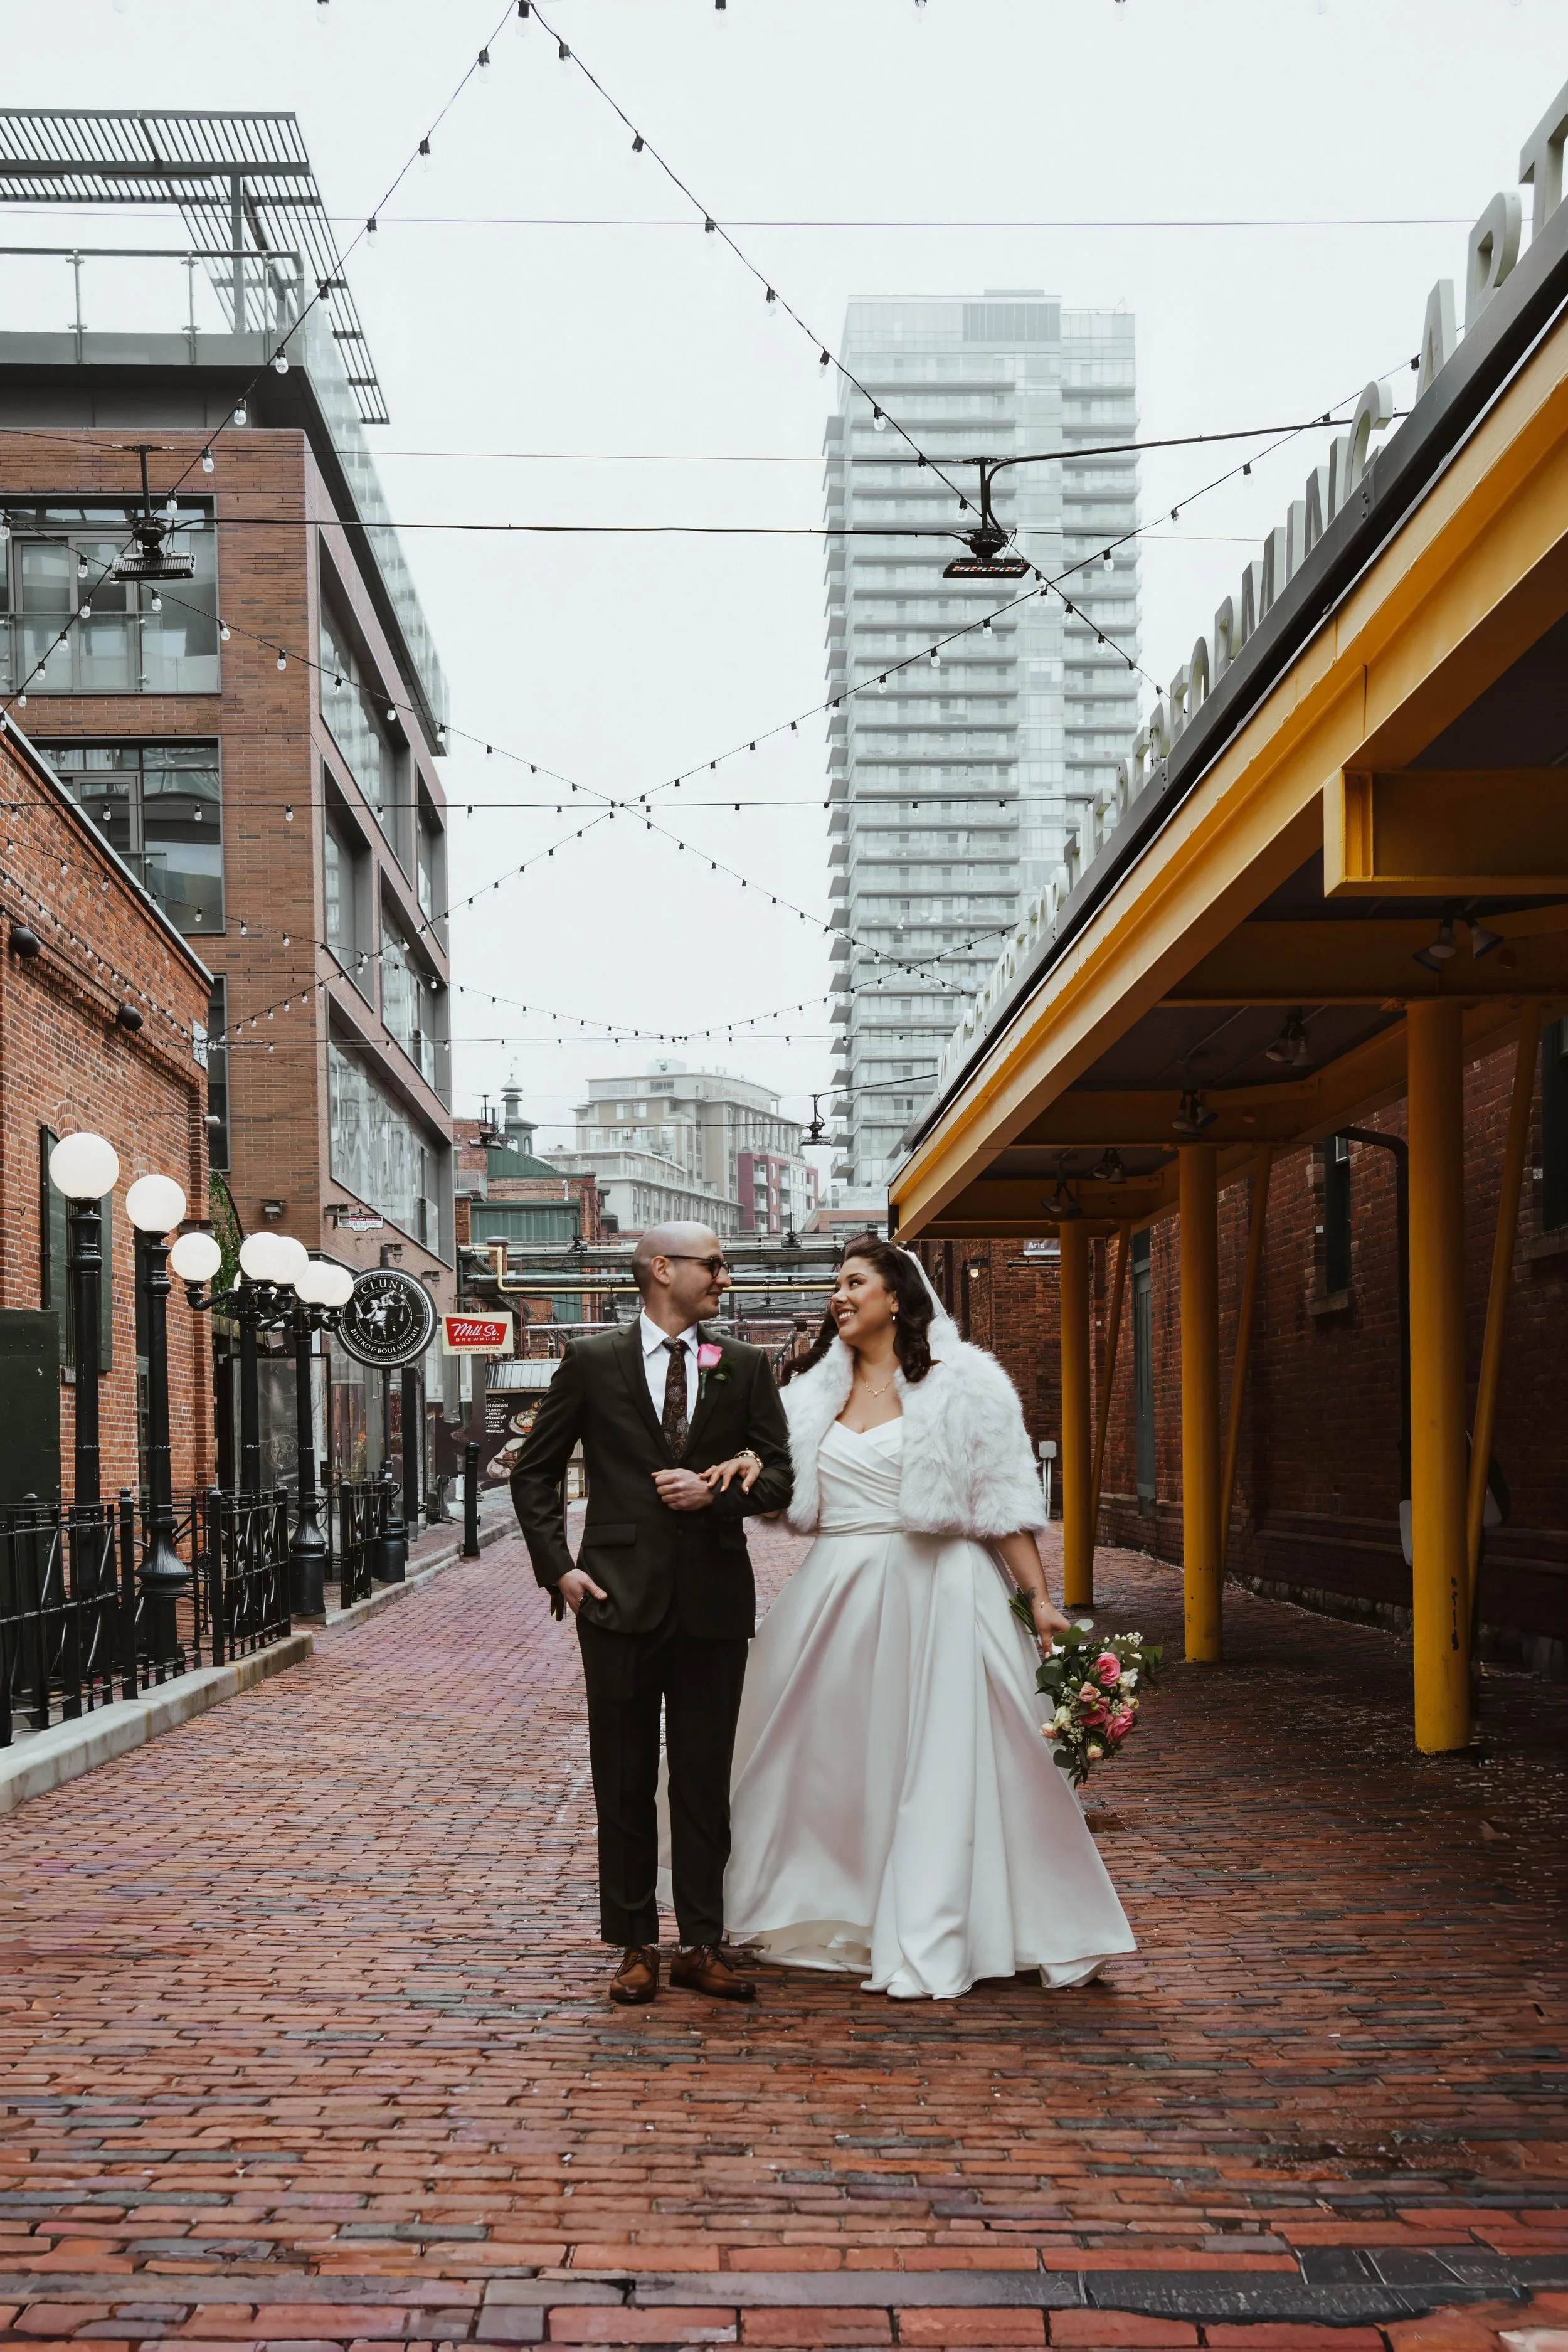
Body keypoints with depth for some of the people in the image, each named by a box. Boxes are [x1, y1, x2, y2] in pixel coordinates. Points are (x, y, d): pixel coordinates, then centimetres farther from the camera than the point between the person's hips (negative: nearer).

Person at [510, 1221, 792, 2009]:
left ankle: (701, 1945, 14)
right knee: (624, 1781, 5)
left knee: (705, 1779, 6)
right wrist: (558, 1566, -4)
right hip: (621, 1596, -1)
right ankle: (634, 1946, 14)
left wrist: (716, 1493, -11)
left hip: (714, 1598, 2)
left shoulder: (744, 1367, 8)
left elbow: (779, 1475, 7)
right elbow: (535, 1472, 6)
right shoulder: (592, 1363, 2)